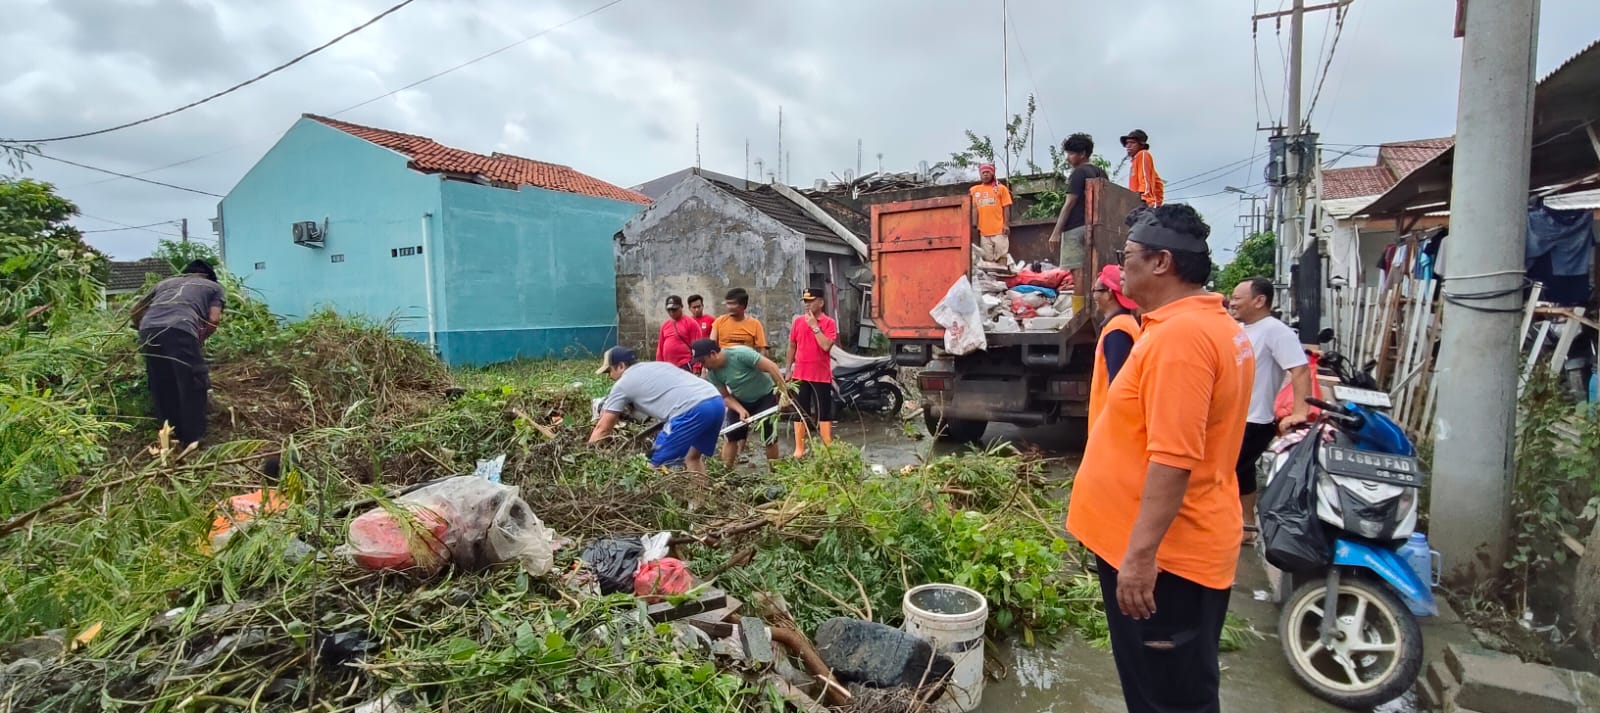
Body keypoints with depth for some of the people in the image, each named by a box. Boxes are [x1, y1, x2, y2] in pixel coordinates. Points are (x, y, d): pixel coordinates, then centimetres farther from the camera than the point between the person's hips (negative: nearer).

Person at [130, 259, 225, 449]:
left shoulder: (166, 282, 37)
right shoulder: (213, 286, 26)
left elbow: (136, 309, 39)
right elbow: (213, 320, 11)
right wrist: (199, 340, 27)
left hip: (149, 329, 5)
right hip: (180, 329, -5)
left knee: (162, 387, 18)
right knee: (192, 385, 6)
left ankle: (170, 436, 28)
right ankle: (193, 439, 8)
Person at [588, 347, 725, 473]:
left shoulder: (623, 383, 12)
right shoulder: (658, 365, 32)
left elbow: (602, 428, 16)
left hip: (692, 410, -8)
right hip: (716, 401, 8)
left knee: (658, 464, 3)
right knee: (693, 457, 25)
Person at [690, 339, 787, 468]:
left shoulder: (740, 354, -31)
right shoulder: (712, 373, -13)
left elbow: (771, 366, -31)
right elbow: (726, 397, -6)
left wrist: (783, 392, -32)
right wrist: (741, 410, -24)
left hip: (766, 396, -5)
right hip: (740, 401, 5)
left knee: (768, 436, -10)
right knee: (731, 434, -3)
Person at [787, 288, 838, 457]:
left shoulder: (829, 323, -6)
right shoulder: (798, 321, 5)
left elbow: (826, 346, -19)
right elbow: (792, 346, 12)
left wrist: (814, 326, -17)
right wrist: (788, 369, 11)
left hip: (822, 376, -3)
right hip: (800, 375, 3)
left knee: (824, 414, 3)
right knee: (800, 413, 8)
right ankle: (799, 449, 15)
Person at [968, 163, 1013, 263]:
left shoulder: (1001, 188, 4)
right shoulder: (974, 190, 10)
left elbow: (1006, 207, 2)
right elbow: (974, 208, 9)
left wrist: (1006, 225, -6)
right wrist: (974, 226, -1)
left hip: (999, 230, -2)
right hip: (983, 231, 2)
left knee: (1001, 258, -3)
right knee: (988, 260, 4)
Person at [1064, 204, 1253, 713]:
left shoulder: (1178, 336, -24)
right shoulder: (1218, 325, 10)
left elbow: (1173, 458, -29)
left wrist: (1140, 554, -26)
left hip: (1164, 556, -10)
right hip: (1182, 547, 10)